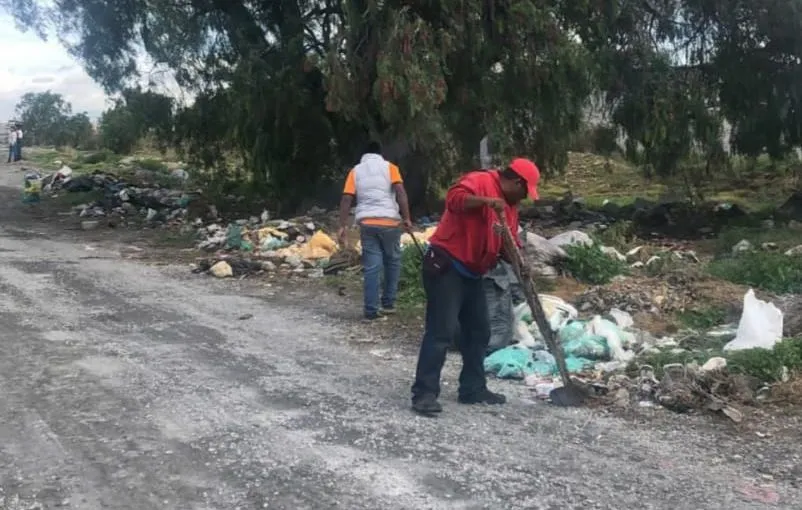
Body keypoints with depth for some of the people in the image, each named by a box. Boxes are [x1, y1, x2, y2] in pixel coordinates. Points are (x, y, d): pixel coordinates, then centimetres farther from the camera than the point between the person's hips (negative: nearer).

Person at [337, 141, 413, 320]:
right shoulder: (389, 167, 7)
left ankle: (371, 311, 2)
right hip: (389, 221, -2)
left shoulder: (355, 171, 11)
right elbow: (400, 192, -8)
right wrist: (407, 218, -8)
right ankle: (388, 303, 21)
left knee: (371, 267, 4)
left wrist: (343, 226, 1)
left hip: (366, 223, 2)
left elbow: (346, 199, 1)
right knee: (392, 262, 17)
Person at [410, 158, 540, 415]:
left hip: (471, 274, 10)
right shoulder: (480, 181, -10)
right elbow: (454, 198, -28)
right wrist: (486, 201, -39)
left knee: (479, 331, 13)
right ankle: (424, 393, -9)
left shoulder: (510, 206, 17)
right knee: (441, 330, -13)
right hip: (445, 266, -10)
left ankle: (473, 389, 23)